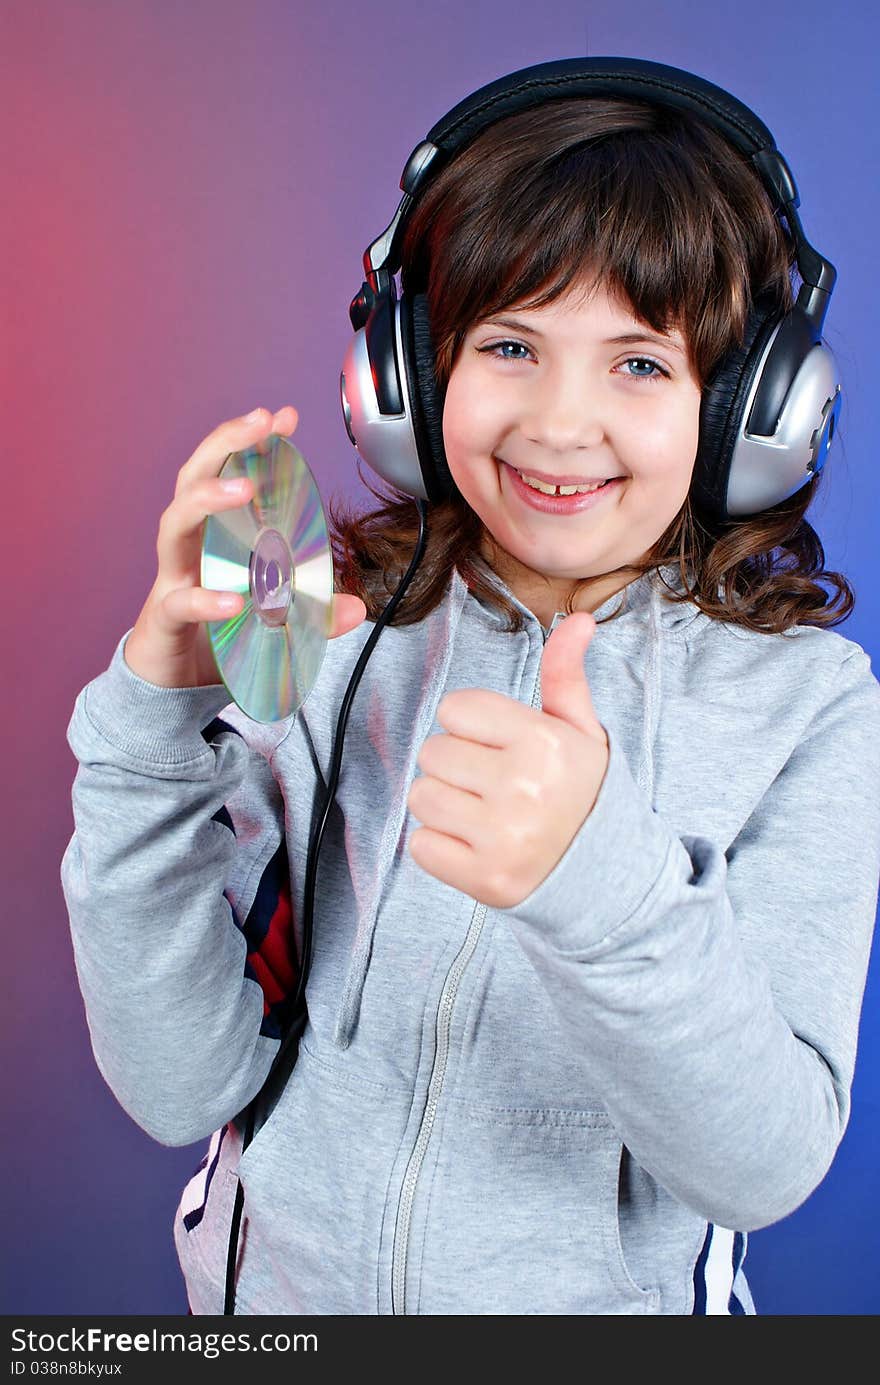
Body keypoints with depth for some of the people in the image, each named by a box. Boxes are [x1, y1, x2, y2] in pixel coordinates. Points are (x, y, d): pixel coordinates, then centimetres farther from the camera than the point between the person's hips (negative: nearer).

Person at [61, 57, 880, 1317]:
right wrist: (158, 721, -30)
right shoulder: (319, 637, -15)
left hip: (607, 1300, -1)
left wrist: (598, 879, -42)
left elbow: (766, 1166, -24)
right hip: (279, 1282, 2)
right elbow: (181, 1091, -17)